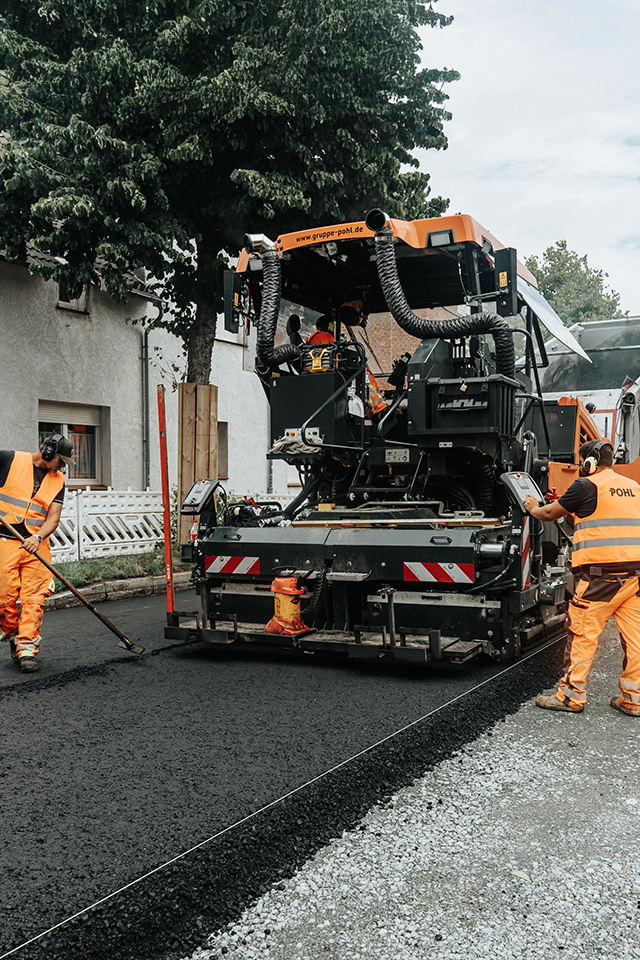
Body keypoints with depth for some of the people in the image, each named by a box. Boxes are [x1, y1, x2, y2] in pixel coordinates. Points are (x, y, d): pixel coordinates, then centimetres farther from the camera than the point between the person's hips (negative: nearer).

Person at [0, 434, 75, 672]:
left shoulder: (57, 480, 11)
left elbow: (53, 518, 3)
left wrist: (37, 538, -15)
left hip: (36, 545, 3)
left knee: (34, 598, -6)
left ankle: (27, 649, -1)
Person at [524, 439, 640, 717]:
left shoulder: (587, 485, -4)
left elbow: (551, 513, 5)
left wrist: (534, 509, 26)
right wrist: (566, 508, 37)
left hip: (601, 573, -7)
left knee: (582, 633, 0)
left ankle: (571, 695, 5)